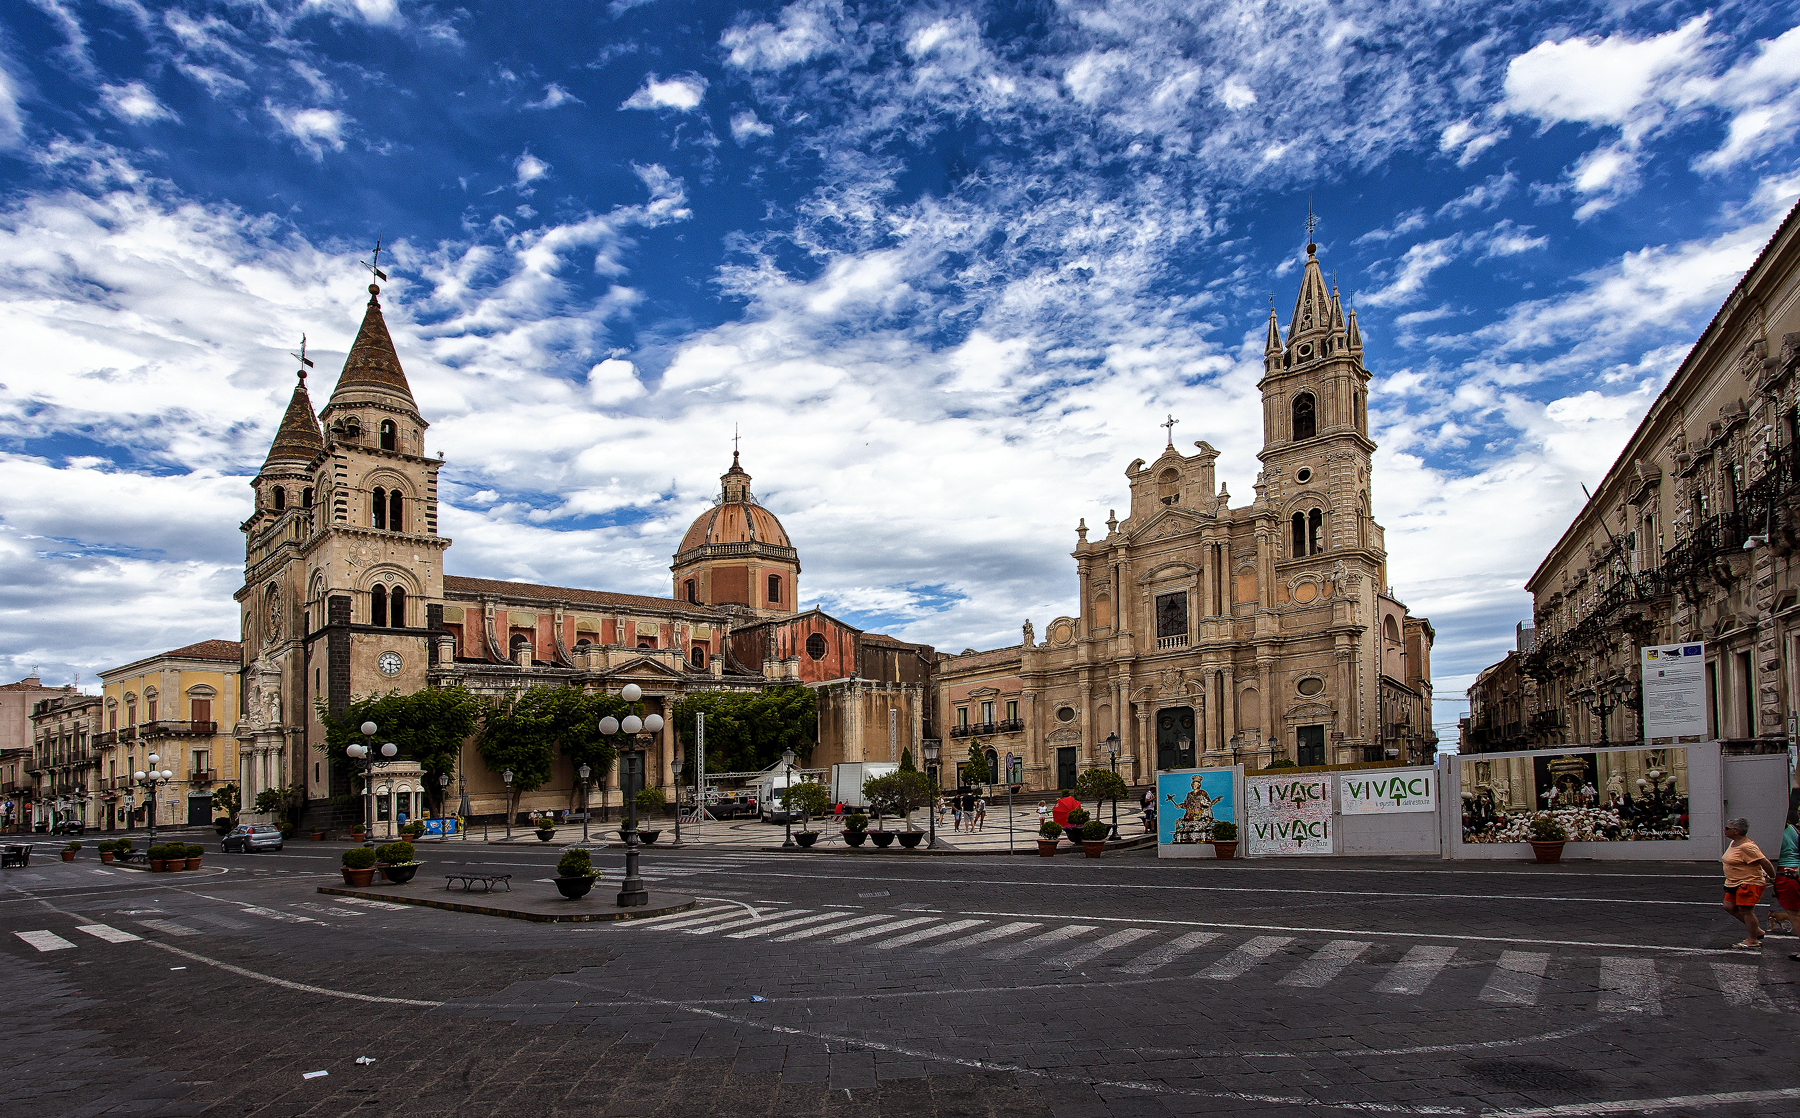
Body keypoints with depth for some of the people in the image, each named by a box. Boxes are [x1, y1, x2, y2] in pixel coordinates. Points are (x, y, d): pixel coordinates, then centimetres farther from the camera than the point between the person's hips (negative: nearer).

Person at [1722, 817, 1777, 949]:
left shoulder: (1746, 847, -23)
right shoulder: (1734, 843, 10)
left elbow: (1765, 863, -22)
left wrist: (1772, 878, -12)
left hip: (1749, 883, -11)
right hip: (1734, 883, 11)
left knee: (1745, 910, -4)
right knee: (1729, 906, 10)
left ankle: (1753, 941, 8)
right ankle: (1757, 931, 22)